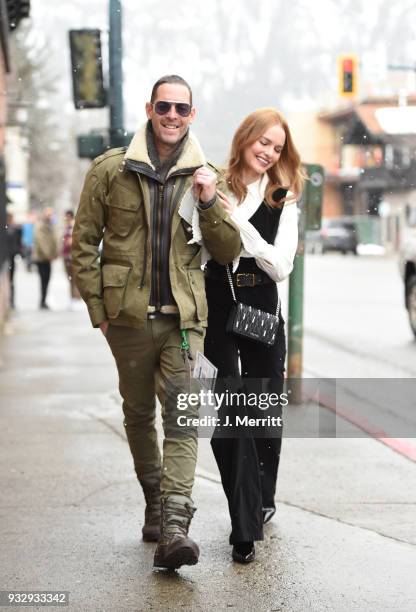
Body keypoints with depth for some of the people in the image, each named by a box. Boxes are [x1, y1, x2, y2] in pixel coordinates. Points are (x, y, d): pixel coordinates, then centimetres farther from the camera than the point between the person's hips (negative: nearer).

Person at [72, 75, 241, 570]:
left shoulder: (203, 176, 6)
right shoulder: (111, 169, 1)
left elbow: (227, 252, 5)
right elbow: (83, 243, 4)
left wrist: (209, 202, -11)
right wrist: (98, 308, -2)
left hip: (183, 317, 0)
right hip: (129, 317, 1)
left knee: (183, 418, -12)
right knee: (139, 415, 13)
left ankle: (173, 527, -17)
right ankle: (156, 502, 32)